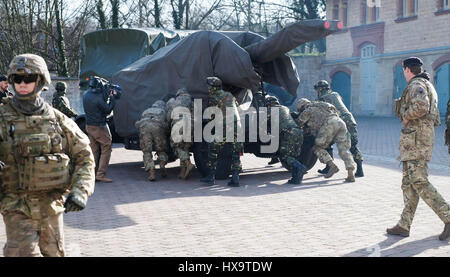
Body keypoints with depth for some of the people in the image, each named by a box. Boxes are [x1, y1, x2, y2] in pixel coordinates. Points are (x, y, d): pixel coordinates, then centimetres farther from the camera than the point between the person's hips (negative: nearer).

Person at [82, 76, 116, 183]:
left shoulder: (85, 94, 5)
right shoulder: (98, 97, -20)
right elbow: (107, 110, -11)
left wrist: (107, 97, 5)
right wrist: (112, 98, -4)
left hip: (89, 126, 8)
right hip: (99, 127, -8)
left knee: (94, 150, 13)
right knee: (106, 149, 0)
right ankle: (101, 174, -5)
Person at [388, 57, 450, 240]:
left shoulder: (416, 85, -9)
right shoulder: (427, 85, 23)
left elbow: (421, 107, -28)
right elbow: (433, 113, 27)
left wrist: (405, 116, -12)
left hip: (417, 137, -10)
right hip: (421, 136, 10)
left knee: (419, 182, -12)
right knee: (408, 182, 9)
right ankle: (404, 225, 11)